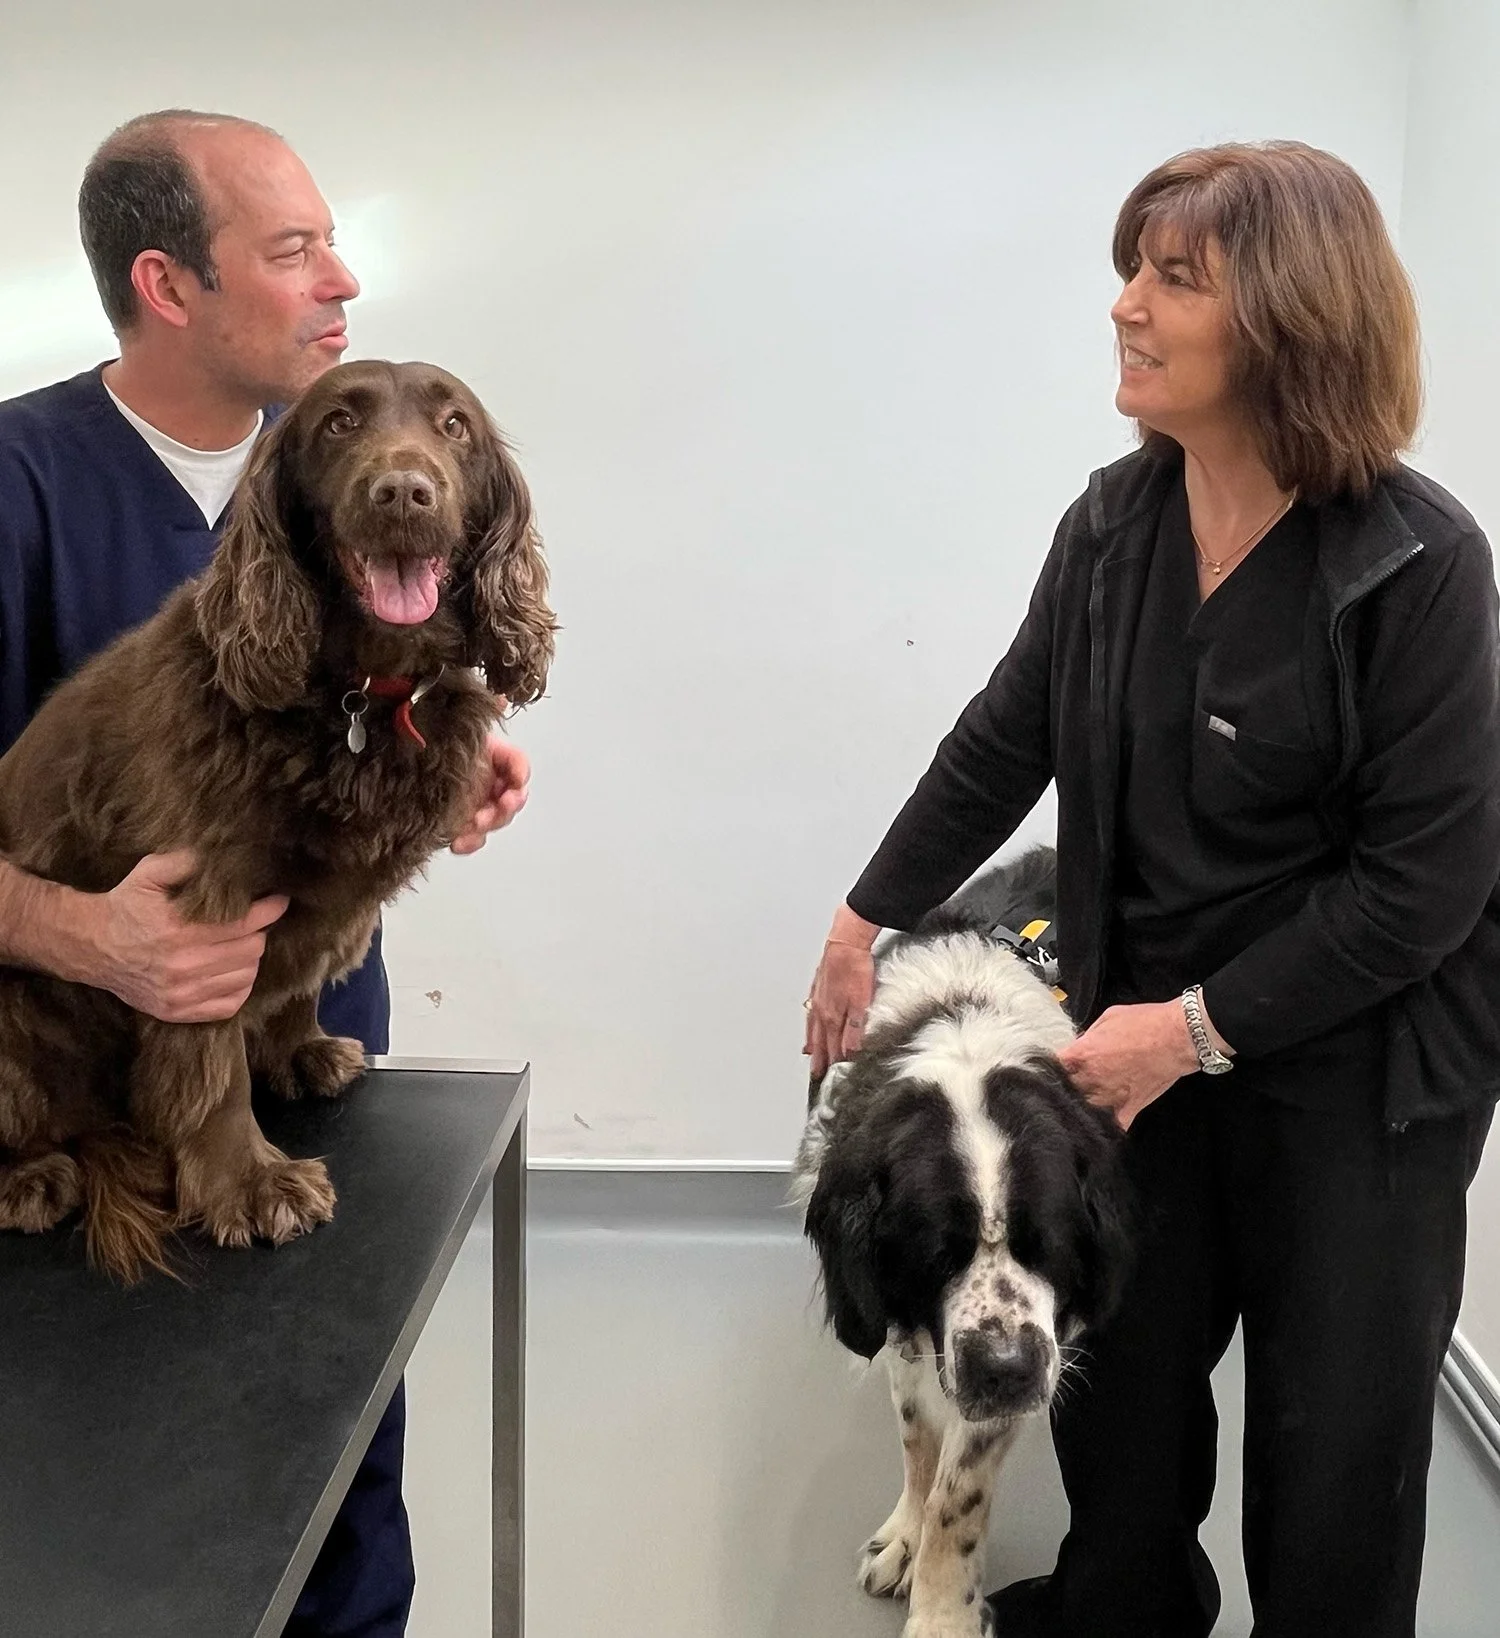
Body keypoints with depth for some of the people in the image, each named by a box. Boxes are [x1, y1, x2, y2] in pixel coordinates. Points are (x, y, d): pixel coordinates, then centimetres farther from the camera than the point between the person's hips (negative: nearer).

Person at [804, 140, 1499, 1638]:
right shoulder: (1115, 523, -3)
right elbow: (1004, 743, 8)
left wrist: (1195, 1031, -18)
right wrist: (865, 920, 12)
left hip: (1357, 1064, -4)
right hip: (1144, 1025, 5)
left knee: (1333, 1408, 9)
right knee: (1114, 1359, 16)